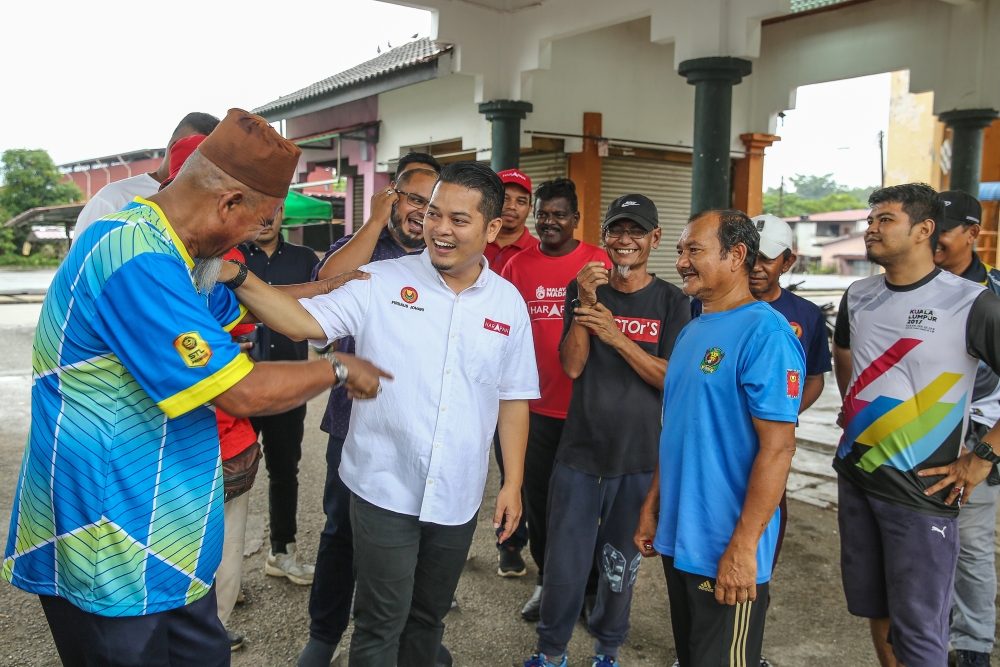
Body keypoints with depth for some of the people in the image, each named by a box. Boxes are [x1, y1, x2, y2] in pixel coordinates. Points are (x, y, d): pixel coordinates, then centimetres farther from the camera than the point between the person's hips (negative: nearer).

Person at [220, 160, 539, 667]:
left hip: (458, 496, 3)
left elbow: (513, 398, 6)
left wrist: (513, 483, 6)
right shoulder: (381, 283, -7)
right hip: (385, 487, -2)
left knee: (429, 614, 20)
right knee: (381, 623, 7)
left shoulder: (508, 303, 2)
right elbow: (306, 322, -14)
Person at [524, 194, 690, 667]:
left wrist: (616, 336, -20)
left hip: (637, 458, 0)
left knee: (620, 563, 12)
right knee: (565, 559, 5)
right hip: (579, 451, 1)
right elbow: (572, 366, -5)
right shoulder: (583, 289, 4)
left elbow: (672, 379, -9)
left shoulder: (671, 302, 0)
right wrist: (586, 305, -18)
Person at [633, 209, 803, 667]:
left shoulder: (765, 333, -17)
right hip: (677, 539, 8)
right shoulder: (692, 332, 9)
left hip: (726, 551, -8)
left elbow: (777, 446, -21)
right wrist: (652, 506, 14)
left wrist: (743, 546, -22)